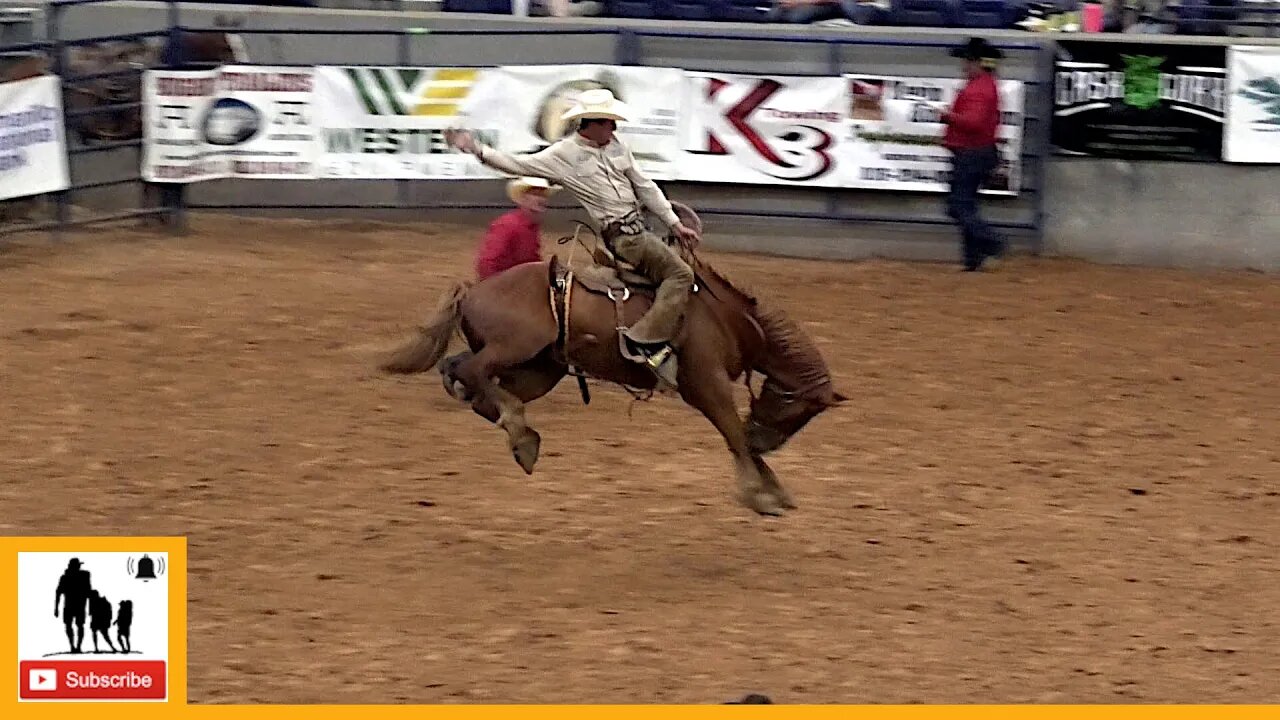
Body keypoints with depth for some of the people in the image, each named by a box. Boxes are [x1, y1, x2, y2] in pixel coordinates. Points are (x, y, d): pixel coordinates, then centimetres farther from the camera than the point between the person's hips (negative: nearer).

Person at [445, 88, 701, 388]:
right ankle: (647, 340, -27)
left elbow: (645, 188, 16)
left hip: (638, 229, 8)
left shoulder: (616, 147, 10)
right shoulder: (563, 155, -8)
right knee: (680, 273, -22)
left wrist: (675, 223, 14)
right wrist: (476, 149, -13)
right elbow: (518, 165, -5)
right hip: (621, 236, -8)